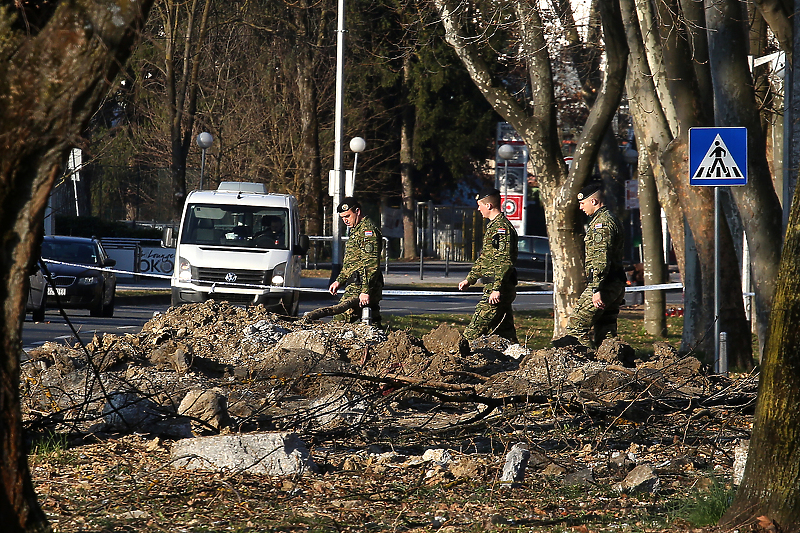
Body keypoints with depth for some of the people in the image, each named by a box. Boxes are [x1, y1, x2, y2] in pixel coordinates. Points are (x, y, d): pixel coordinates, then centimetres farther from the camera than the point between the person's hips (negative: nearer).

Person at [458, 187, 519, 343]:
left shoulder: (501, 228, -15)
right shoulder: (493, 226, 19)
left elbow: (505, 262, -22)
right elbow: (484, 259, 29)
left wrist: (497, 289, -26)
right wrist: (469, 279, 30)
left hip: (497, 289, -11)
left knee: (475, 329, -11)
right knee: (504, 330, 10)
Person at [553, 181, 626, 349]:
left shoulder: (602, 222, -13)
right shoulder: (610, 218, 21)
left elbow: (601, 259, -22)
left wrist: (596, 289, -27)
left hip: (604, 284, -10)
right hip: (616, 284, 10)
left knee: (577, 325, -11)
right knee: (606, 333, 9)